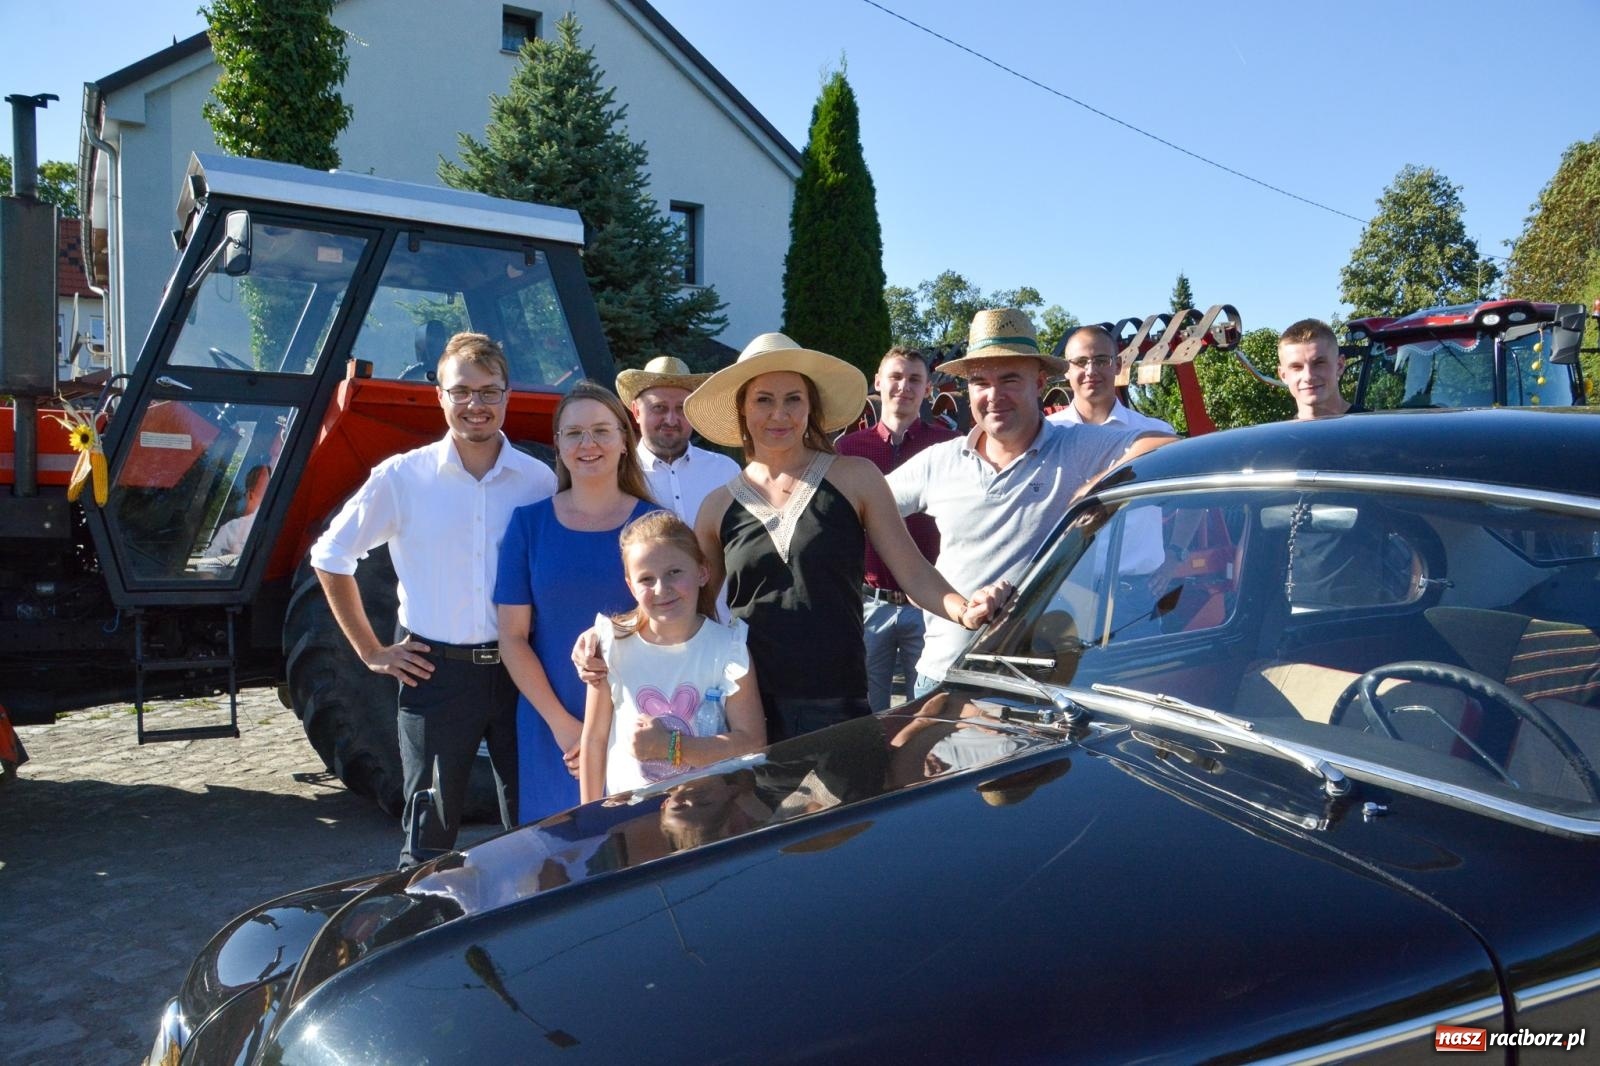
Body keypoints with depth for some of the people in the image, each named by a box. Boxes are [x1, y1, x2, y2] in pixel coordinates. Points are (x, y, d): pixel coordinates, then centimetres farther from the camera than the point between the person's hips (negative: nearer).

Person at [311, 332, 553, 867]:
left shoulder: (539, 480, 0)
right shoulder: (403, 477, -3)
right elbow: (330, 556, 6)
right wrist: (372, 652, 3)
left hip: (520, 673, 1)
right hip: (436, 673, -1)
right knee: (430, 834, 9)